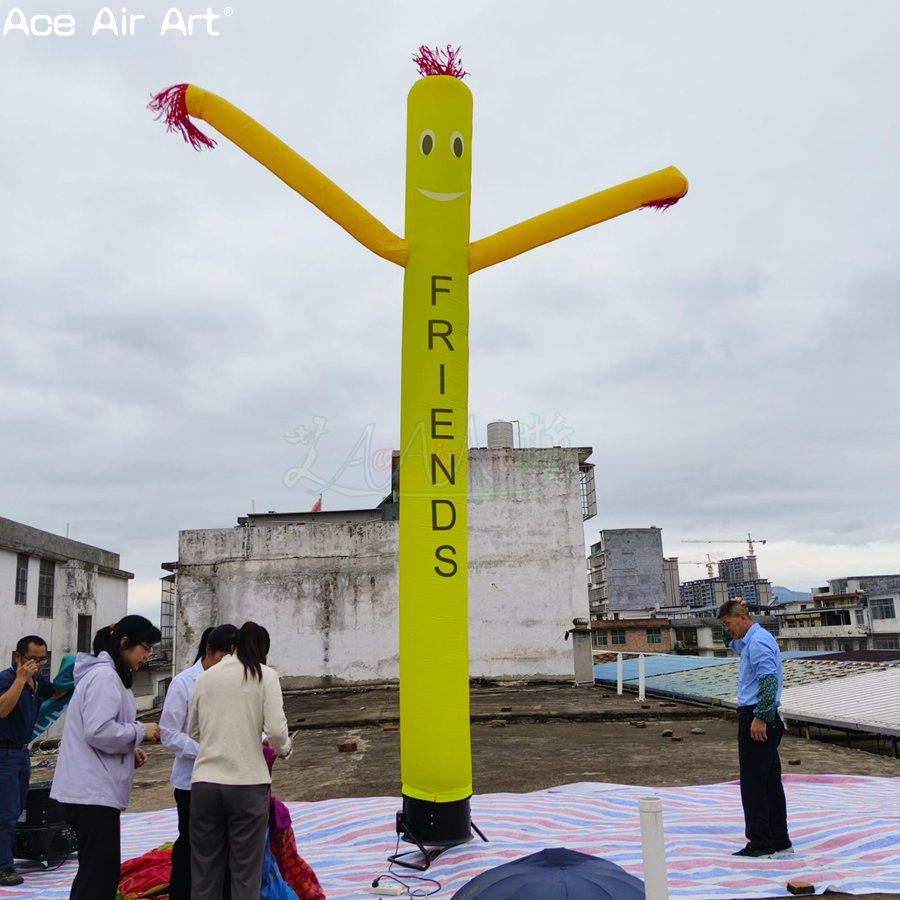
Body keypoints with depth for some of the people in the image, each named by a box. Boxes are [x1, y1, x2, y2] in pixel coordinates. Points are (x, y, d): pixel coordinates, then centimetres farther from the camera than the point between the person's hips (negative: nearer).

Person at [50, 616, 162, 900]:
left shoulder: (108, 674, 17)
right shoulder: (104, 675, -16)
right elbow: (98, 731, -26)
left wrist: (130, 750, 10)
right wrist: (140, 731, -13)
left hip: (94, 789, 11)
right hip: (93, 791, -11)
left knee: (98, 871, 18)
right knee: (99, 874, -5)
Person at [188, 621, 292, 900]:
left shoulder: (205, 677, 9)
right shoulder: (265, 675, -1)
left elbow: (193, 732, 17)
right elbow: (276, 730, -10)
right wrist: (283, 749, 11)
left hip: (204, 782, 3)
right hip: (247, 784, -3)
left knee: (204, 872, 12)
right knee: (245, 872, 7)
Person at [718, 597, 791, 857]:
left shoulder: (758, 641, -15)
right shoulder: (751, 640, 15)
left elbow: (768, 680, -24)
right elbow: (734, 645, 38)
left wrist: (760, 717, -25)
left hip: (756, 719, -10)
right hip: (764, 718, 10)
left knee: (753, 782, -4)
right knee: (770, 780, 14)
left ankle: (761, 842, 2)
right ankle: (779, 840, 21)